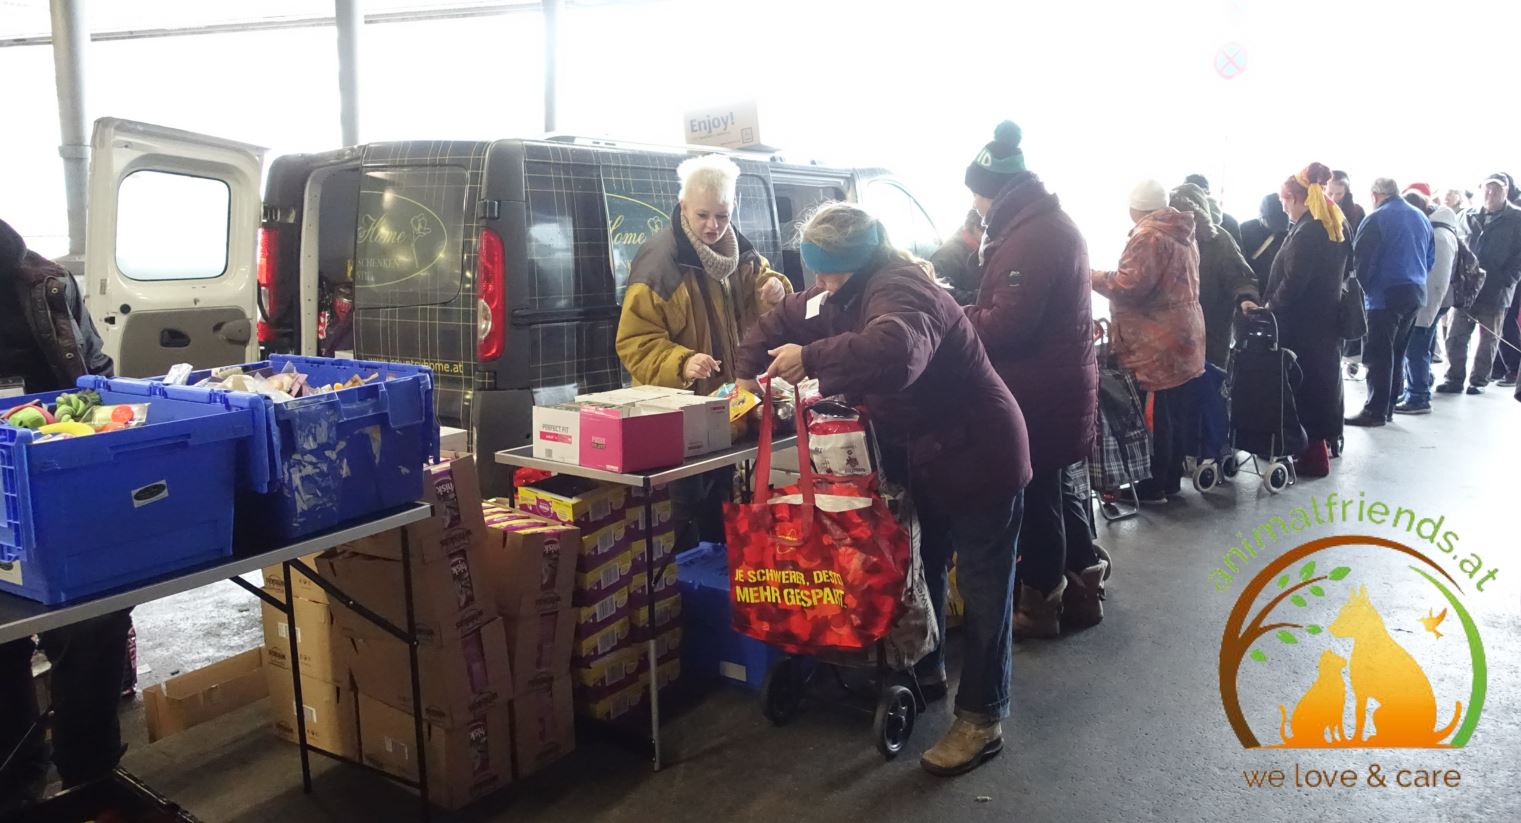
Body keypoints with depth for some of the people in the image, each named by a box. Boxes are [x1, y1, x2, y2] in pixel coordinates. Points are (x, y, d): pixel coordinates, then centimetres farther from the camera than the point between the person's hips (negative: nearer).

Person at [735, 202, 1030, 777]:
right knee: (918, 568, 22)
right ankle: (925, 670, 42)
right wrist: (749, 375, -2)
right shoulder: (843, 294, 2)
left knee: (982, 589, 0)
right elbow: (780, 325, 12)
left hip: (978, 456, -10)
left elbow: (895, 351, -50)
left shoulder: (898, 291, -28)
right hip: (919, 458, 10)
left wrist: (810, 359, -41)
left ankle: (982, 720, 10)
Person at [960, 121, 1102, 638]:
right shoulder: (1049, 223, 14)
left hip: (1041, 392, -10)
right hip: (1061, 383, 10)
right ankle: (1081, 590, 32)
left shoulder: (1031, 236, -20)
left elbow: (1006, 323, -25)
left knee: (1036, 497, 2)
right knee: (1061, 491, 19)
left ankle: (1039, 605, 16)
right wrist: (965, 311, 5)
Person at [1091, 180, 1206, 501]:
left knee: (1154, 416, -2)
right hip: (1182, 337, 10)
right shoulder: (1182, 234, 16)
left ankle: (1153, 485, 5)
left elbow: (1131, 285, -22)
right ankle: (1172, 478, 23)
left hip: (1155, 345, -10)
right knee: (1176, 414, 13)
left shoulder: (1148, 237, -15)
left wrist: (1095, 277, -7)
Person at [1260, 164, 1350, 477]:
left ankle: (1314, 456, 3)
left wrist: (1271, 306, -7)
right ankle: (1323, 441, 30)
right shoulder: (1336, 226, 10)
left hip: (1303, 322, -10)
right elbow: (1342, 271, 17)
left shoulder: (1306, 232, -20)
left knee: (1305, 383, -2)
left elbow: (1293, 281, -22)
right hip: (1327, 317, 10)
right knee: (1323, 379, 17)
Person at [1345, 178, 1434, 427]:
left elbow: (1361, 258, -14)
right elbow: (1431, 257, 19)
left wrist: (1361, 286, 1)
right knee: (1397, 354, 14)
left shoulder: (1376, 219, -11)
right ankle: (1388, 407, 18)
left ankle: (1375, 411, -3)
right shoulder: (1421, 217, 13)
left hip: (1385, 295, -7)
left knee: (1377, 356, -3)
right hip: (1415, 293, 7)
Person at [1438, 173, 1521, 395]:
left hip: (1495, 292, -3)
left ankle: (1479, 380, 17)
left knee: (1488, 338, 8)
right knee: (1455, 335, 3)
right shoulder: (1471, 218, 9)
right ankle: (1454, 378, 11)